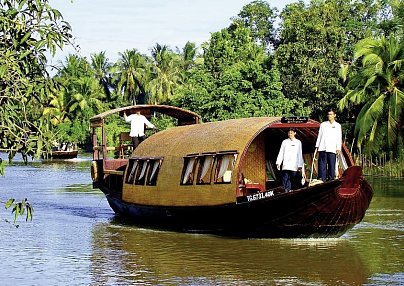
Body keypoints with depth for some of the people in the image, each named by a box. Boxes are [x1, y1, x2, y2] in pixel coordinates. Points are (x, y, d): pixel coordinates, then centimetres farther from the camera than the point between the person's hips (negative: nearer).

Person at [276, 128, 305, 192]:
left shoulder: (298, 142, 11)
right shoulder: (285, 142, 12)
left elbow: (300, 155, 11)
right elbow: (281, 153, 10)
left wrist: (300, 165, 6)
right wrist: (278, 163, -1)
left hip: (294, 166, 0)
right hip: (285, 165, 0)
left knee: (292, 180, -3)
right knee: (285, 179, -11)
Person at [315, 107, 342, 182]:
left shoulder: (338, 126, 13)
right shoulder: (323, 124, 17)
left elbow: (339, 138, 7)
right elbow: (319, 136, 15)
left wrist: (338, 148, -3)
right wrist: (317, 146, 6)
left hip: (332, 149, -1)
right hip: (322, 148, 1)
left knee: (331, 165, -4)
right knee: (322, 164, -7)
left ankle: (331, 180, -1)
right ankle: (321, 180, -10)